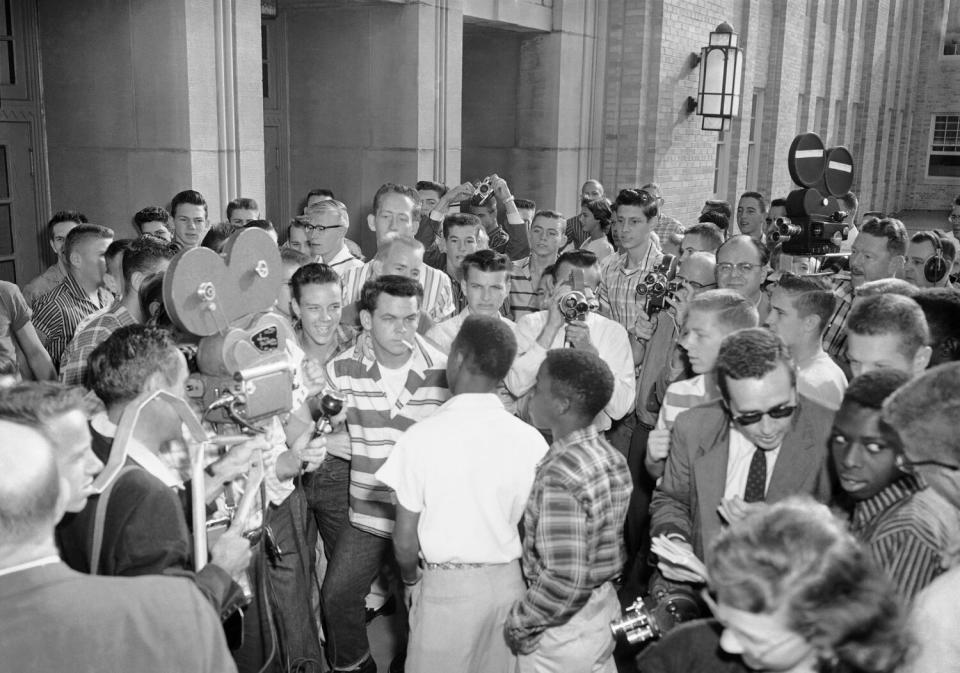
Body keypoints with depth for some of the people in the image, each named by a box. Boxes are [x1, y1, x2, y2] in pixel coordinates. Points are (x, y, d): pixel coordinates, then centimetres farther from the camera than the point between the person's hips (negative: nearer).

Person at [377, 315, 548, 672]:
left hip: (447, 586, -2)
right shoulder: (530, 439, -9)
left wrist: (410, 579, 10)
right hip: (509, 582, 3)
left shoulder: (422, 436, -16)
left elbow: (404, 539, -9)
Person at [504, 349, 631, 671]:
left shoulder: (561, 475, -28)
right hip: (605, 605, 8)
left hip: (565, 625, -8)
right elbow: (603, 541, 6)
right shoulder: (610, 456, -2)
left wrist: (518, 622, -14)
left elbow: (565, 582, -29)